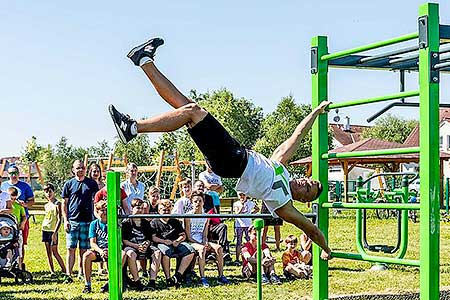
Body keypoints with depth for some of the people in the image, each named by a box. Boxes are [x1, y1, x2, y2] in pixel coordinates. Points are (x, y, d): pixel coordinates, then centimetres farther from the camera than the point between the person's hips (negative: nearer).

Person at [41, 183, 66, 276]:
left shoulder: (57, 204, -8)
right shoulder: (46, 206, 12)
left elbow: (59, 220, -13)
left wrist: (55, 233, -18)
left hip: (53, 231, -7)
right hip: (45, 230, 7)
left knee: (55, 252, -7)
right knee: (48, 252, 6)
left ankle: (64, 270, 1)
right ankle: (52, 271, 10)